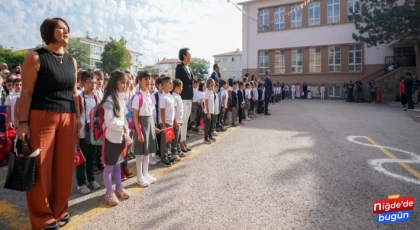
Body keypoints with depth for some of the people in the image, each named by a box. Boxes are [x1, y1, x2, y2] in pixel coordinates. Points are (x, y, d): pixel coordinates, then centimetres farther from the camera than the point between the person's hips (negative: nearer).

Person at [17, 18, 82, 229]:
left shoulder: (72, 61, 14)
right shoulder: (35, 57, -3)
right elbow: (26, 92, -6)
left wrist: (78, 116, 12)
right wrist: (23, 122, -11)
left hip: (67, 119, 5)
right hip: (41, 117, -5)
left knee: (64, 167, 9)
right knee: (40, 168, 2)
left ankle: (59, 211, 26)